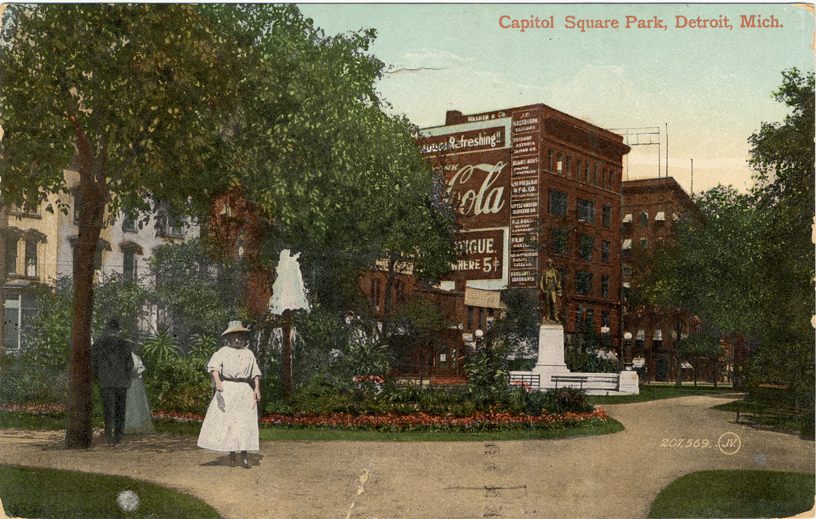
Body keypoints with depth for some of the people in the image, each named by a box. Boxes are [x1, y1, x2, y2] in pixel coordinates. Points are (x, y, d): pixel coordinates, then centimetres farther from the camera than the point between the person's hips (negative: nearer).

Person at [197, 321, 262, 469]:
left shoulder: (249, 354, 15)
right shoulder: (223, 351, 4)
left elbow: (256, 373, 20)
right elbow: (214, 366, -11)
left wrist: (257, 389, 6)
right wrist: (217, 381, -28)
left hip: (245, 391, 2)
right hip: (227, 390, -2)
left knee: (245, 422, -3)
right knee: (227, 422, -1)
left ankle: (244, 457, 2)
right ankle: (231, 456, 9)